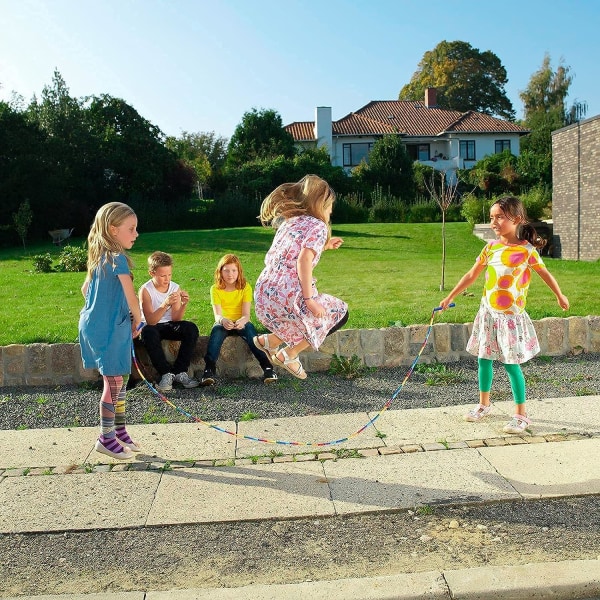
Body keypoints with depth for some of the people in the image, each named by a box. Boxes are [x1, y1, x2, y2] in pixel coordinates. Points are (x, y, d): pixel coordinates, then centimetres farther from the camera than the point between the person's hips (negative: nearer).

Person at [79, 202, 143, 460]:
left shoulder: (99, 257, 10)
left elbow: (86, 289, 20)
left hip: (96, 324, 9)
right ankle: (106, 438, 11)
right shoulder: (118, 258, -17)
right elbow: (131, 297, -17)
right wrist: (137, 321, -1)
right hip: (110, 328, -9)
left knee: (118, 380, 16)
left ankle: (119, 431, 26)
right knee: (114, 382, 0)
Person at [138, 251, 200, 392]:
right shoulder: (145, 290, -15)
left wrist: (184, 304, -28)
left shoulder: (175, 288, -5)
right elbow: (150, 321, -26)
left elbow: (175, 319, -9)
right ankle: (166, 373, -26)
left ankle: (180, 372, -19)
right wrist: (165, 304, -40)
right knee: (148, 332, -38)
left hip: (169, 326, 3)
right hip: (152, 327, -3)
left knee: (191, 328, -24)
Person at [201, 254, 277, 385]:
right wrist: (223, 320, -42)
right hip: (223, 323, 0)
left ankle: (267, 367, -39)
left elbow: (246, 314, -14)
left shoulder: (245, 287, -5)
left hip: (241, 323, 0)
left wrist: (242, 321, -40)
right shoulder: (215, 289, -5)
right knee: (216, 330, -33)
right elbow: (217, 314, -16)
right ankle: (209, 369, -42)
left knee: (249, 329, -32)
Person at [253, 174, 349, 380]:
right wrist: (309, 299, -17)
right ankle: (289, 354, 8)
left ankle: (270, 340, 16)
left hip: (262, 297, 8)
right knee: (340, 313, 14)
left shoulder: (289, 222, 20)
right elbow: (303, 260, -18)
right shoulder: (318, 226, -2)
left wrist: (323, 246, 30)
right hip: (287, 298, -8)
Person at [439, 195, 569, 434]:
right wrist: (450, 297, 12)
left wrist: (560, 296, 18)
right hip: (488, 312, 5)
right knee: (484, 359, 11)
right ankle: (484, 404, 29)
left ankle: (521, 414, 11)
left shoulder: (526, 250, -10)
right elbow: (472, 275, 10)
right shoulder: (491, 247, 2)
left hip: (511, 315, -4)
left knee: (512, 364, -2)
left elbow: (545, 274, 5)